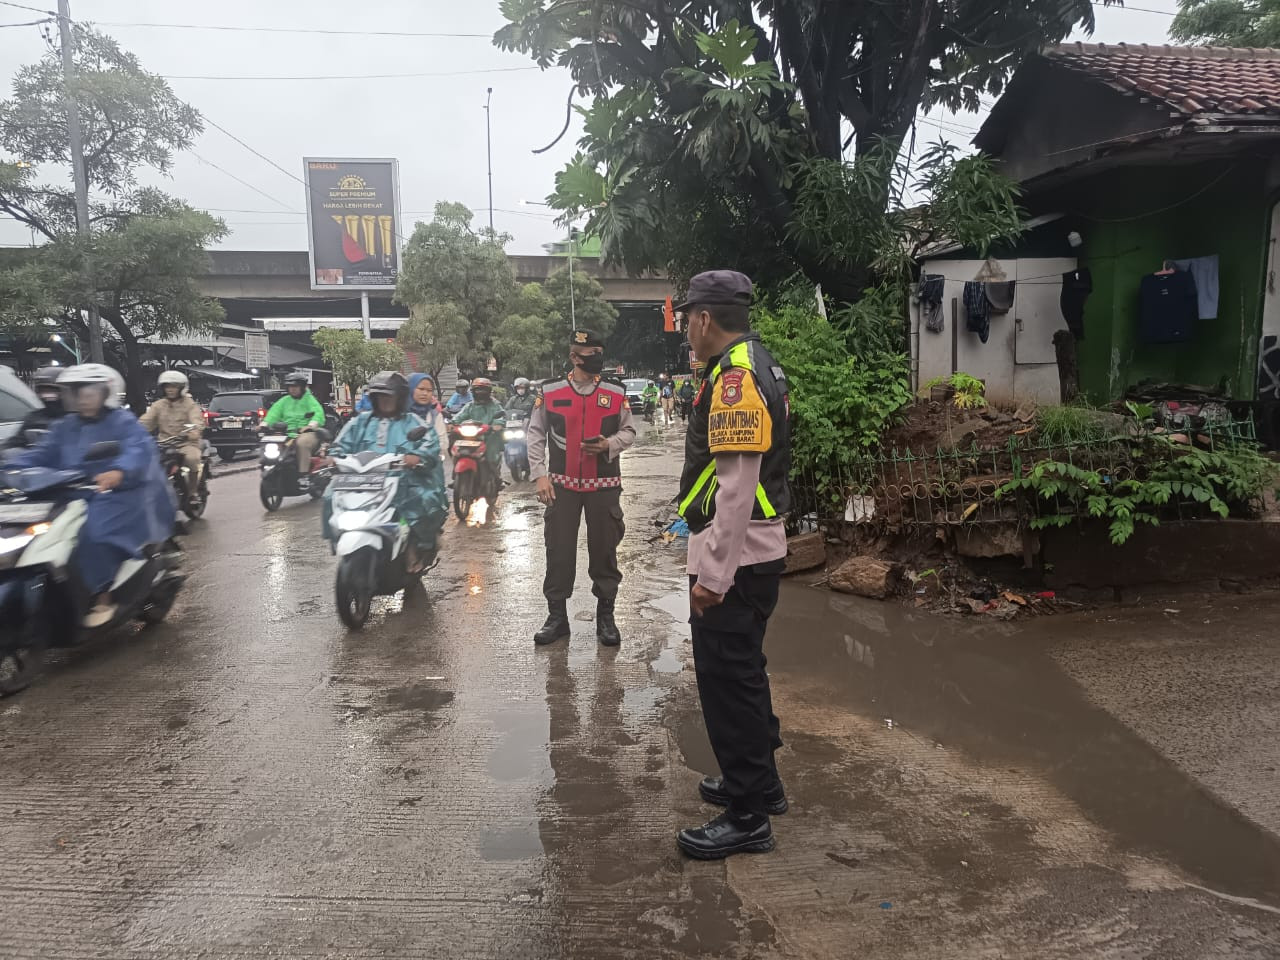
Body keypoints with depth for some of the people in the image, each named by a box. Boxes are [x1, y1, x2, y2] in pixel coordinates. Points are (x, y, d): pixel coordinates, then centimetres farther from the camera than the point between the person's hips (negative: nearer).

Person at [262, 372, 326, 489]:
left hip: (307, 432, -5)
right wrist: (264, 424, -12)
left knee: (301, 443, -37)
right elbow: (274, 412, 7)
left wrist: (311, 425, -31)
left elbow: (318, 413, -11)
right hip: (288, 434, 5)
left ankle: (304, 476, -33)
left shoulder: (309, 399, 6)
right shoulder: (284, 401, 21)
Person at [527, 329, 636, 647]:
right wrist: (540, 475, -2)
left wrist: (608, 445, -13)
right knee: (558, 550, 4)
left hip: (604, 485, 0)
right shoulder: (549, 392, 0)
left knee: (604, 550, 6)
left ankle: (605, 616, 20)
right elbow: (535, 435, 5)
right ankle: (557, 616, 17)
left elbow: (629, 431, 8)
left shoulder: (616, 393, 1)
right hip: (562, 484, 0)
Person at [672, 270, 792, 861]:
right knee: (742, 671, 21)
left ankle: (747, 817, 12)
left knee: (727, 678, -1)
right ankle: (759, 782, 36)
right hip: (757, 551, 11)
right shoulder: (756, 365, 14)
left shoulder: (736, 376, -18)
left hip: (733, 557, -11)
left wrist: (713, 573, -22)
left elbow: (737, 486, -24)